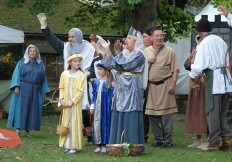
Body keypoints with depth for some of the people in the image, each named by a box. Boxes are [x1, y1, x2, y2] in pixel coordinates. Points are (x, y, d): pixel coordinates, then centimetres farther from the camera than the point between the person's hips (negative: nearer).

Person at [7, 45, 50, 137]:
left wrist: (44, 91, 4)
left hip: (35, 91, 3)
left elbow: (43, 78, 11)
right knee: (21, 108, -4)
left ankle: (28, 131, 7)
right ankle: (18, 130, -3)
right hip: (23, 89, -3)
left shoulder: (40, 64, 10)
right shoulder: (21, 63, 3)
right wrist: (16, 87, -15)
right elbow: (17, 75, -2)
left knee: (33, 110, 2)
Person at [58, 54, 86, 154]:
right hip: (65, 103, 4)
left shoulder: (81, 75, -4)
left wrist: (72, 102, -15)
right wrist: (61, 99, -6)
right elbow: (61, 88, 7)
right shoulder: (64, 74, 6)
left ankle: (75, 146, -1)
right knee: (66, 123, 6)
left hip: (75, 104, -3)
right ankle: (67, 145, 12)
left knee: (75, 123, -3)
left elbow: (80, 90, -9)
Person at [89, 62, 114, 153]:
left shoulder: (110, 82, -5)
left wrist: (112, 107, -12)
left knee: (105, 124, -2)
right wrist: (92, 107, 14)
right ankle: (98, 145, 11)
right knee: (97, 125, 4)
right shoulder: (96, 82, 11)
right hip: (97, 107, 5)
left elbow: (112, 95, -6)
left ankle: (104, 145, 5)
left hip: (106, 107, -5)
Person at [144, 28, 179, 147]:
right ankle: (158, 139, 15)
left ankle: (168, 139, 0)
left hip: (164, 85, -4)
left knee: (166, 113, -5)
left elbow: (175, 70, -3)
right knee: (152, 113, 5)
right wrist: (147, 62, -3)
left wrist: (173, 85, -12)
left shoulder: (169, 51, 0)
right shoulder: (146, 51, 12)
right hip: (151, 85, 4)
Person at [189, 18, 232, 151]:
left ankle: (214, 142, 1)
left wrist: (192, 78, 4)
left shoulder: (204, 43, -8)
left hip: (214, 79, -6)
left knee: (213, 112, -1)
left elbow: (199, 65, -14)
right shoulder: (221, 41, 12)